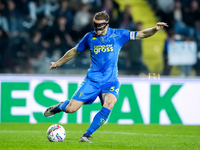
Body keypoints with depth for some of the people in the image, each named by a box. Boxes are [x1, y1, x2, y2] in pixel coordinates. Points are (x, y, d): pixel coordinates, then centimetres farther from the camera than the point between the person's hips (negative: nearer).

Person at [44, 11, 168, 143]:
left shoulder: (118, 35, 1)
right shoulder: (89, 37, 5)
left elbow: (141, 34, -1)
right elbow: (75, 51, 21)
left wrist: (155, 29, -20)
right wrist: (58, 63, 27)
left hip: (111, 81, -1)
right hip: (92, 80, 1)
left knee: (109, 105, -30)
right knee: (71, 109, -8)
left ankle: (87, 135, -18)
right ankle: (59, 106, 30)